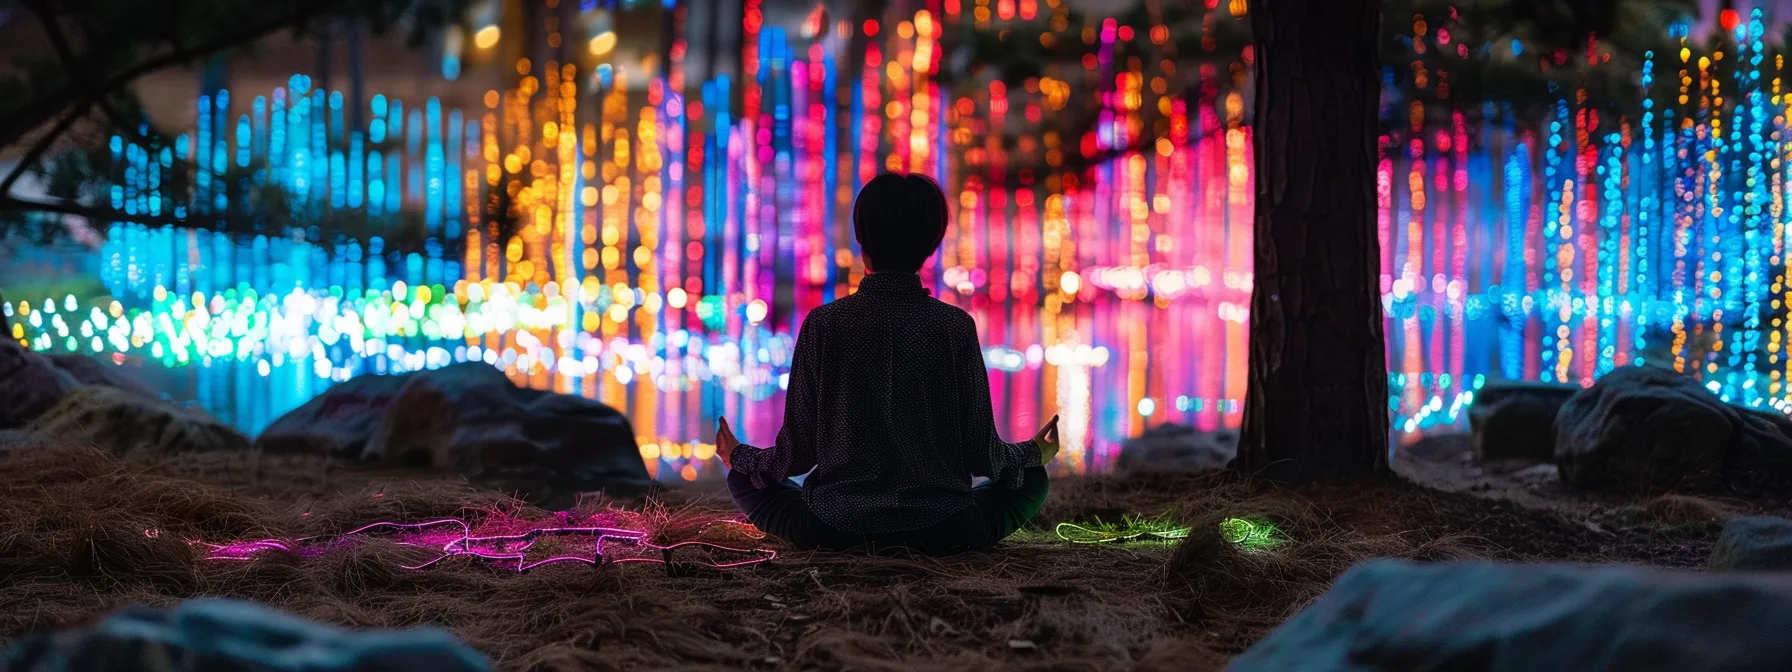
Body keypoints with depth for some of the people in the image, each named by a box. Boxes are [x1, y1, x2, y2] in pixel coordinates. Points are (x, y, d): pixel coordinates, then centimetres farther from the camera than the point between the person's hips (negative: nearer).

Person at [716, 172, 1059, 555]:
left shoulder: (824, 325, -8)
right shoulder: (956, 327, -7)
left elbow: (798, 452, -3)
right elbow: (981, 454, -3)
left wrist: (739, 456, 19)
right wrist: (1034, 453, 20)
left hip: (833, 529, -1)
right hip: (942, 533, 1)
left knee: (744, 477, 24)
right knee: (1031, 478, 25)